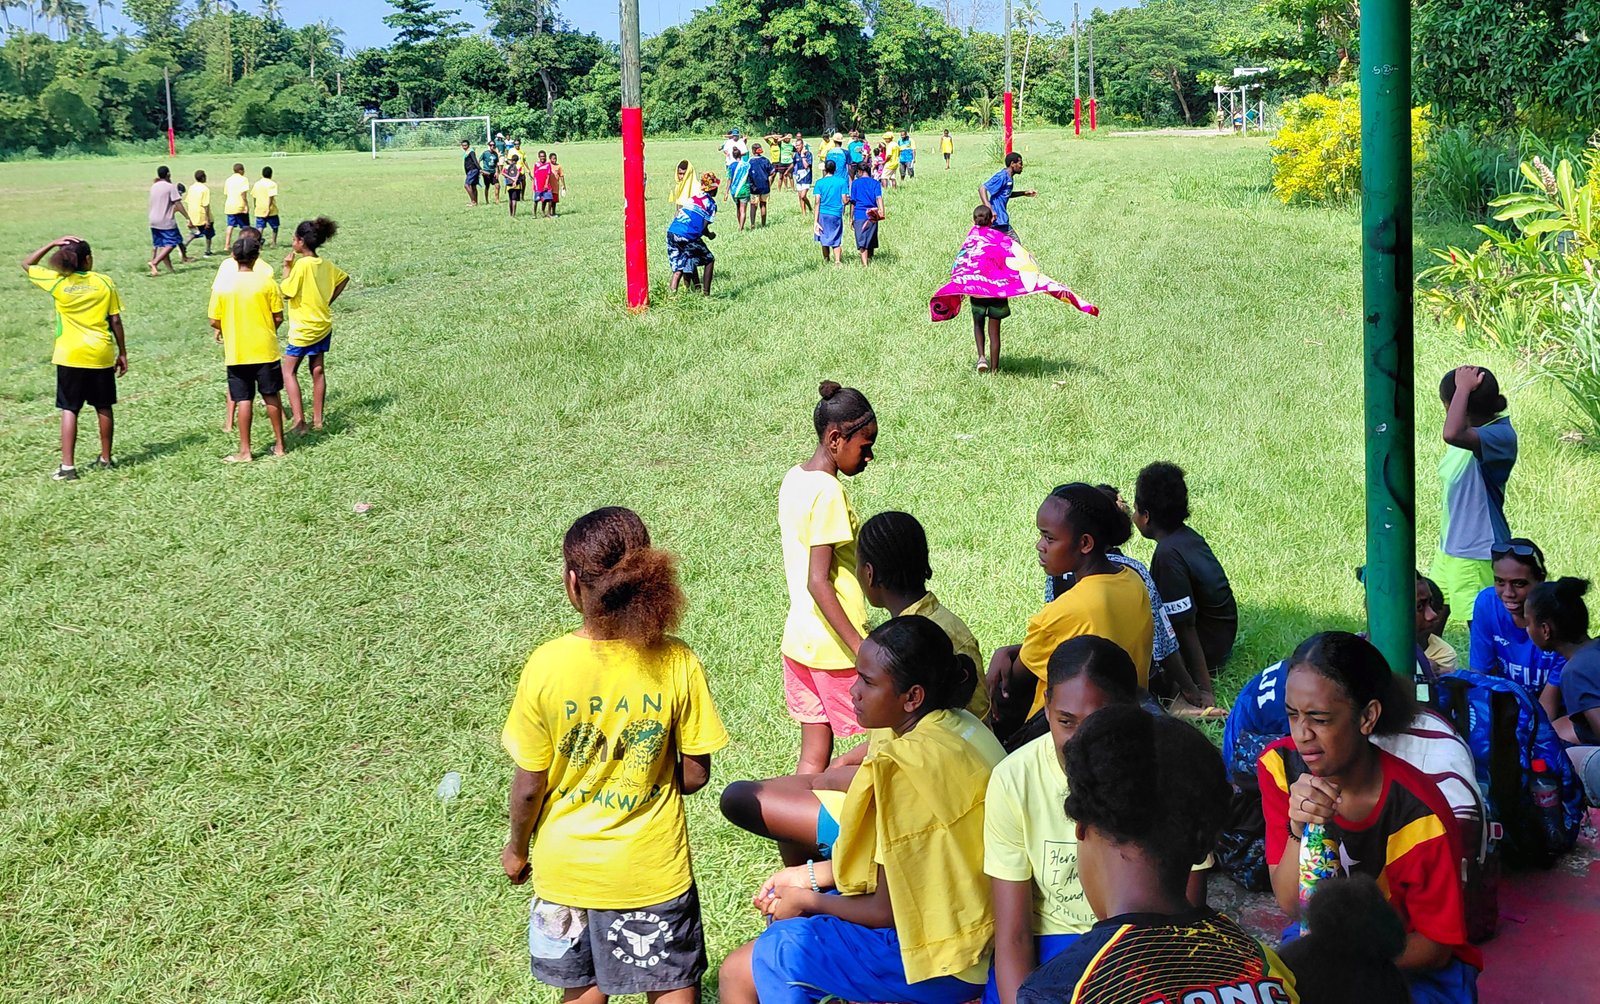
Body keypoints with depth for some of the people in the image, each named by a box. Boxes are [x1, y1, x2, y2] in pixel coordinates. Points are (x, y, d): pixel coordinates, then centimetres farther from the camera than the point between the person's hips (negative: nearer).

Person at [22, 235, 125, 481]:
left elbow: (27, 264, 11)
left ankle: (68, 466, -2)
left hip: (70, 356, -1)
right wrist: (122, 353, 8)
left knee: (69, 410, 3)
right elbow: (115, 321, -1)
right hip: (101, 355, 1)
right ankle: (106, 459, 26)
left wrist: (53, 244, 6)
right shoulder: (105, 283, -4)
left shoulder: (58, 282, -5)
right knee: (103, 408, 15)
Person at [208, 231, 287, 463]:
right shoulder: (267, 283, -8)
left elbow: (214, 322, -3)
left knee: (243, 400, 5)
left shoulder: (222, 287, -6)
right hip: (266, 350, 0)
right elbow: (278, 318, -5)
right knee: (271, 396, 13)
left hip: (236, 354, 0)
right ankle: (280, 445, 19)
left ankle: (245, 451, 5)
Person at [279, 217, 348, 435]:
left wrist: (287, 267, -13)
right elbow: (343, 278, 20)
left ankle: (299, 420, -9)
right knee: (318, 370, 12)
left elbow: (285, 294, -18)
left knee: (289, 371, 1)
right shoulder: (326, 264, 2)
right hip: (324, 325, 7)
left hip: (303, 328, -7)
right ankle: (317, 420, 17)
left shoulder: (302, 265, -21)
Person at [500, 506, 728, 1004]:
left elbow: (529, 784, -11)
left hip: (566, 867, 0)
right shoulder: (678, 664, -18)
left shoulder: (546, 665, -20)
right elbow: (695, 774, -9)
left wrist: (517, 848, 8)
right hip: (652, 869, 0)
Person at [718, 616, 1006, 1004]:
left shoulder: (906, 764, -25)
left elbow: (889, 910, -19)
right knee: (788, 915, 25)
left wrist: (807, 900, -2)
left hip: (946, 962, -10)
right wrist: (808, 875, 10)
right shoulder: (958, 726, 2)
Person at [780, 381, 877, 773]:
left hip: (798, 641, 9)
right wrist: (861, 647, -24)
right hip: (833, 648, -9)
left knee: (813, 756, 13)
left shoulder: (794, 479, 8)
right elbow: (818, 582, -23)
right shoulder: (828, 492, -20)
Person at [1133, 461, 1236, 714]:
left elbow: (1185, 627, -27)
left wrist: (1205, 690, -25)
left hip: (1206, 645, -9)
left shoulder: (1169, 555, -27)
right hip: (1223, 637, 9)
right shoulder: (1187, 535, 1)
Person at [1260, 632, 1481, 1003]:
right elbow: (1292, 906, -14)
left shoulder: (1418, 815, -24)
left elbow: (1435, 947, -11)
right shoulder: (1281, 766, -14)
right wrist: (1299, 830, -32)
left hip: (1417, 969, -3)